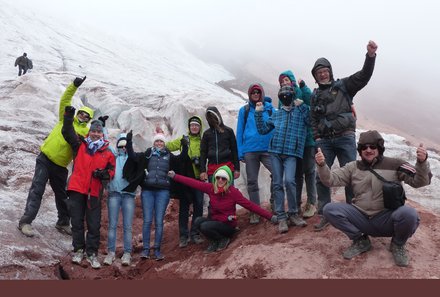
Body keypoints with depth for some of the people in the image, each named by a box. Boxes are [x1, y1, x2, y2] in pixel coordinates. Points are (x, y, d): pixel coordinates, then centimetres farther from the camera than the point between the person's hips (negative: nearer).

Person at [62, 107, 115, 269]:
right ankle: (78, 250, 21)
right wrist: (69, 116, -14)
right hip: (76, 189, 0)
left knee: (94, 224, 2)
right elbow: (67, 132, 0)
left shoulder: (107, 152, 7)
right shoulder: (80, 145, 8)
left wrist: (104, 174, -11)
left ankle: (92, 253, 13)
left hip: (94, 192, 0)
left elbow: (111, 169, 11)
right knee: (77, 222, 8)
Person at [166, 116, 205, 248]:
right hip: (184, 177, 0)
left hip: (198, 177, 0)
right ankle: (183, 235, 8)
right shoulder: (183, 140, 11)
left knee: (198, 206, 2)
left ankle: (195, 234, 13)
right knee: (184, 206, 3)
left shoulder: (203, 142, 9)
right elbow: (167, 146, 5)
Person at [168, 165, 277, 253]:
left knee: (205, 227, -26)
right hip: (214, 220, 5)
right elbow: (193, 183, -2)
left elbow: (250, 205, -18)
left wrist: (270, 216, -20)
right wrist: (174, 176, -1)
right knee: (198, 221, -20)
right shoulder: (211, 188, -6)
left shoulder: (233, 191, -18)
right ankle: (214, 241, 4)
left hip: (227, 225, -5)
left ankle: (224, 239, 2)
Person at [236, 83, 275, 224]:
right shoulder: (244, 110, 7)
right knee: (252, 181, 5)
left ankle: (274, 203, -1)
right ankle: (255, 211, 14)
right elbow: (240, 132, 7)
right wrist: (240, 152, 1)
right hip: (250, 150, 1)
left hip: (267, 149, -1)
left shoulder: (269, 108, 7)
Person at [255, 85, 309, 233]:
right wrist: (258, 113, 13)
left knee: (289, 180, -21)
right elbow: (263, 129, 21)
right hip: (275, 151, 4)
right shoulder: (276, 114, 19)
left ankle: (293, 214, -3)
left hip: (291, 153, -4)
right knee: (277, 184, 0)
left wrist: (302, 106, -10)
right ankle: (281, 217, 5)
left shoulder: (301, 110, 10)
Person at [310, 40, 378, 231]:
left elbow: (364, 76, -5)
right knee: (321, 177, -1)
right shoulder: (315, 95, 17)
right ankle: (324, 215, 9)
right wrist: (317, 137, 2)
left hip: (345, 138, -3)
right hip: (324, 141, 3)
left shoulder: (343, 86, 8)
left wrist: (370, 56, -20)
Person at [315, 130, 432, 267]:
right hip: (361, 218, 2)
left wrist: (422, 162, -24)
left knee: (408, 214, -34)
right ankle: (360, 241, 3)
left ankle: (398, 245, 1)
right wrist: (322, 165, -18)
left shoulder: (394, 165, 2)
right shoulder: (353, 167, 10)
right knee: (329, 209, -18)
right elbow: (331, 179, 1)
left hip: (387, 219, -2)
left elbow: (419, 181, -5)